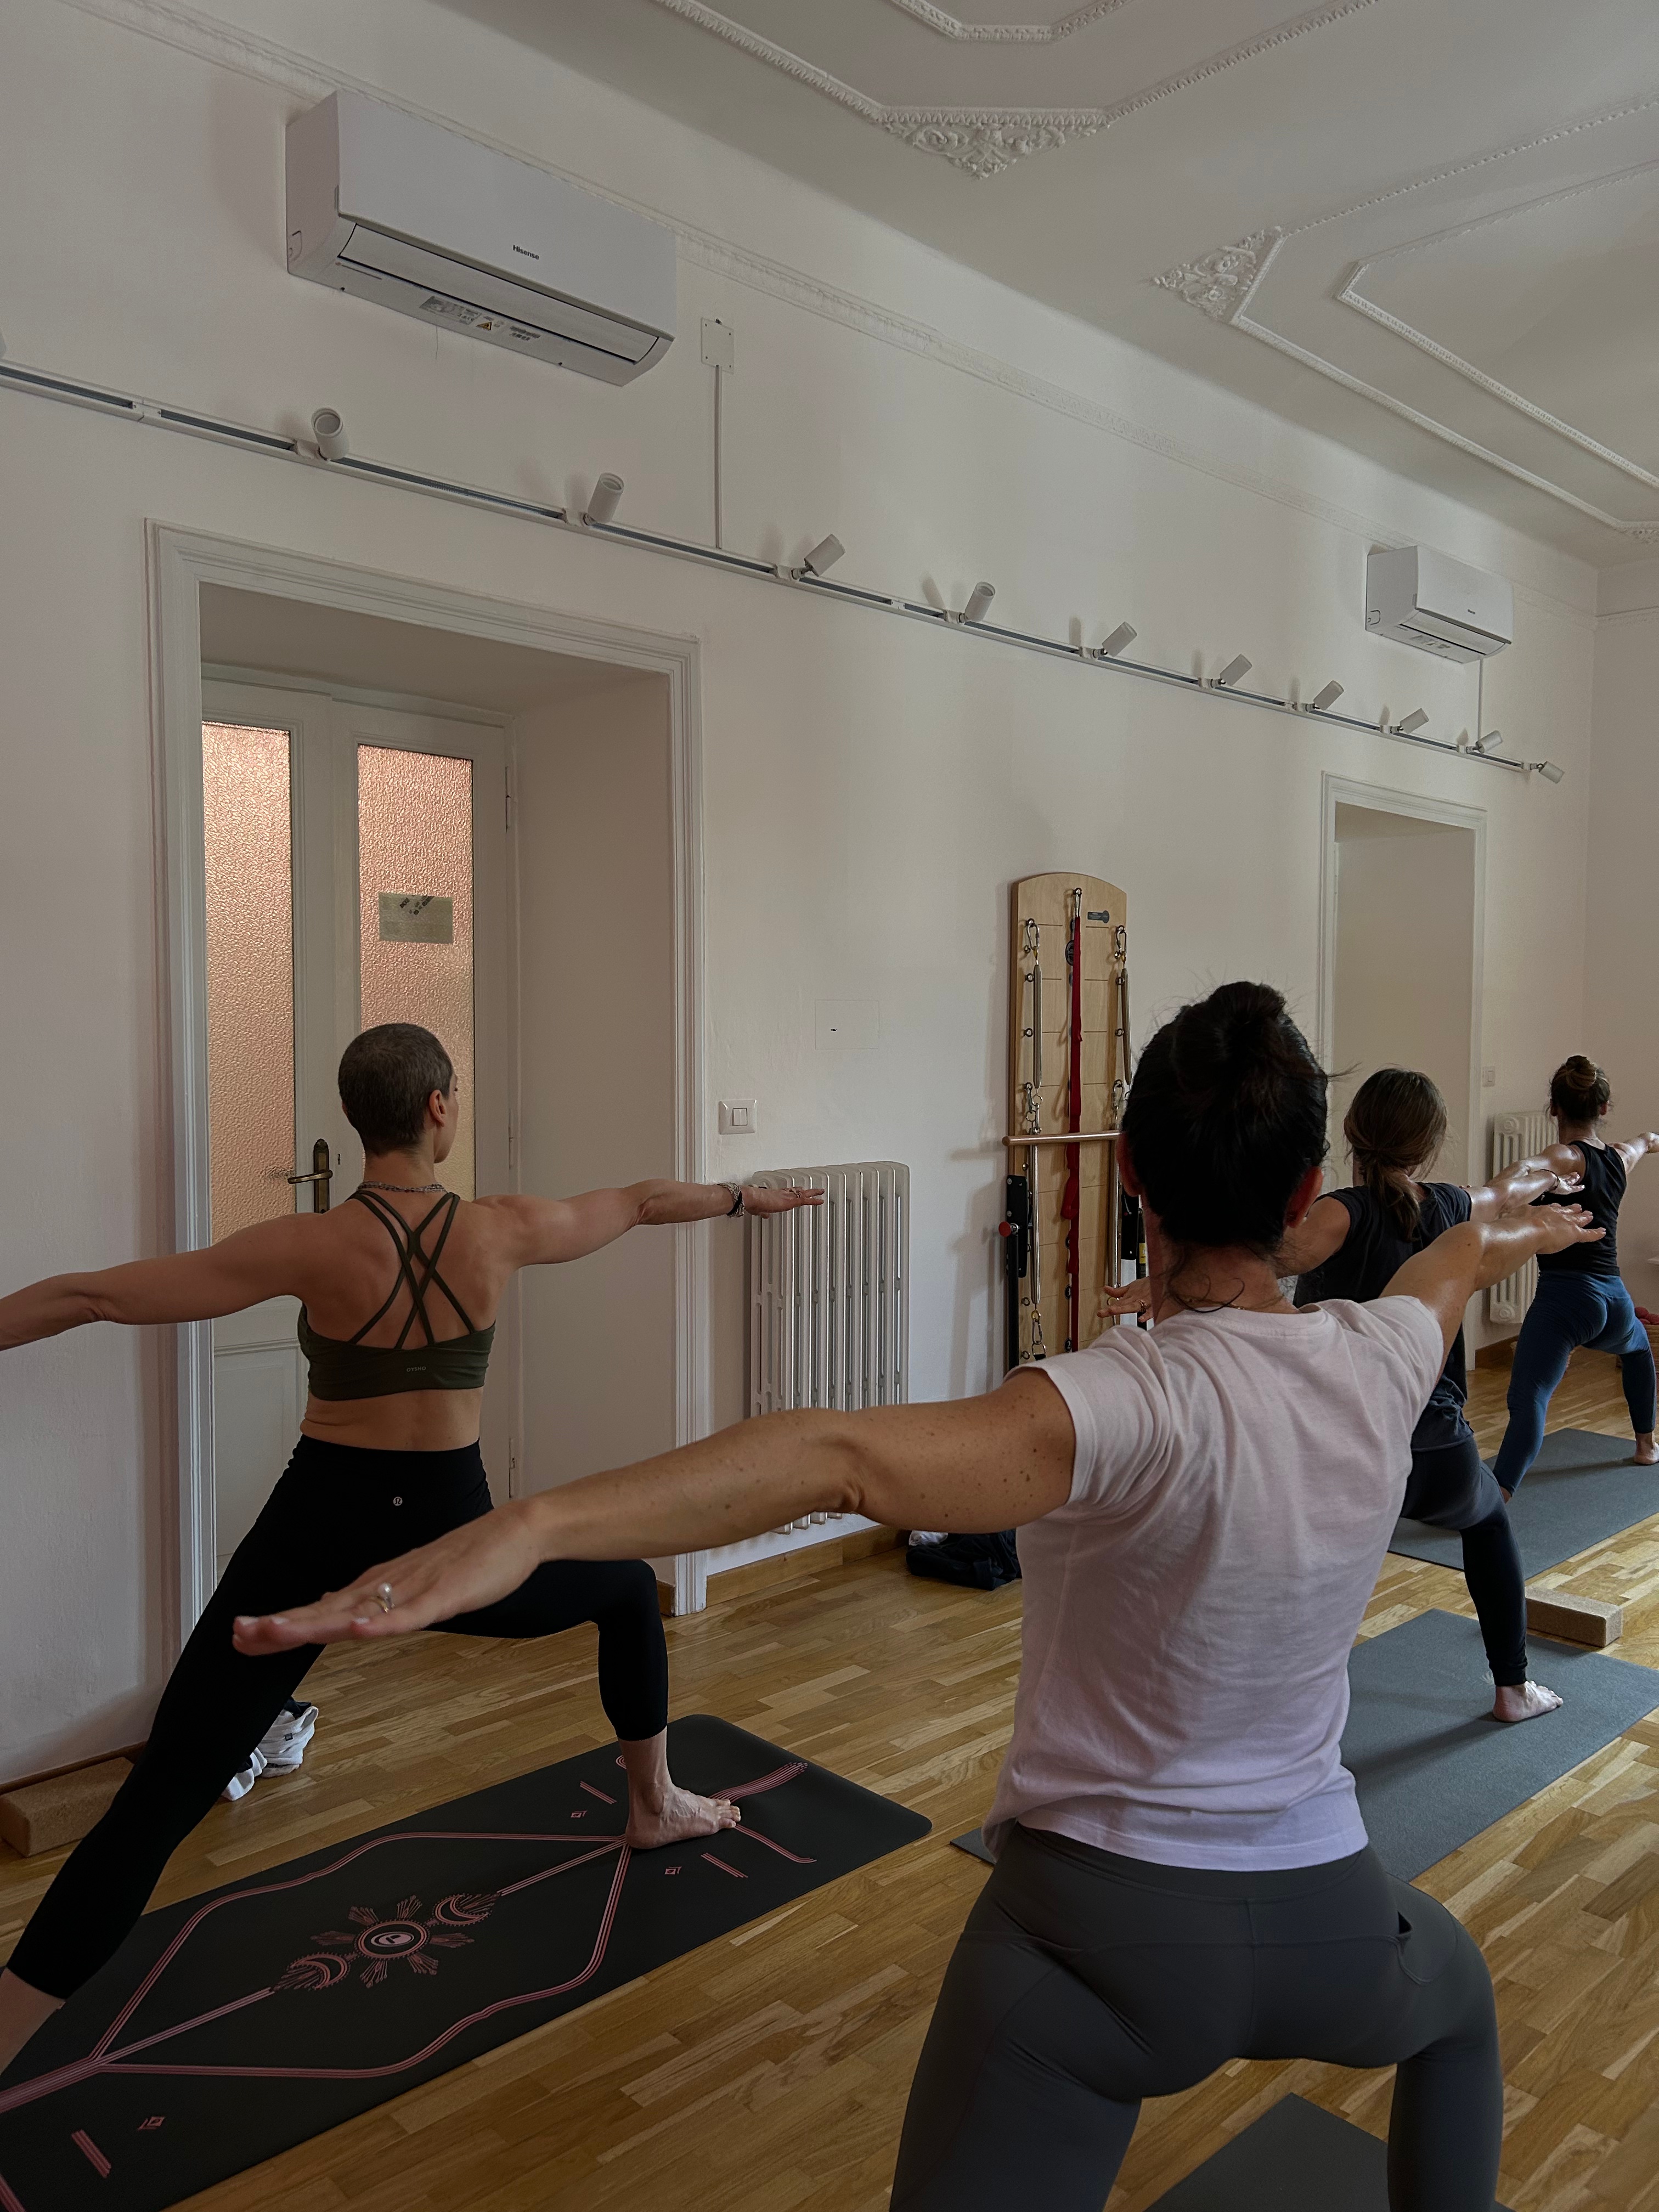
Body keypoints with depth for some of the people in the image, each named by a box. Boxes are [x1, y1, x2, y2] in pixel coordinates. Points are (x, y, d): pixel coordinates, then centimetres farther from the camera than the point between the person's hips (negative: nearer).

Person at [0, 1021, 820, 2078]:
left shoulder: (317, 1246, -12)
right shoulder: (502, 1232, -7)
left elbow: (97, 1295, -10)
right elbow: (638, 1202, 11)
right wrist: (744, 1196, 28)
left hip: (317, 1536, -1)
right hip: (447, 1539, 2)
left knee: (157, 1801, 3)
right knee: (628, 1588, 30)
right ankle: (656, 1803, 45)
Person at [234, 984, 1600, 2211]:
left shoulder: (1133, 1406, -28)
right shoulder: (1380, 1360, -10)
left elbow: (845, 1460, -45)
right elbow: (1454, 1260, 15)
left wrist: (530, 1528, -52)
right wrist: (1519, 1231, 38)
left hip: (1103, 1931, -5)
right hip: (1323, 1924, 5)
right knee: (1460, 2002, 39)